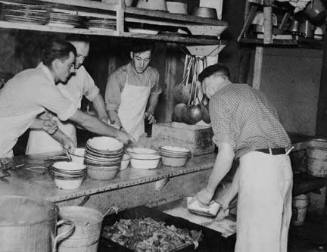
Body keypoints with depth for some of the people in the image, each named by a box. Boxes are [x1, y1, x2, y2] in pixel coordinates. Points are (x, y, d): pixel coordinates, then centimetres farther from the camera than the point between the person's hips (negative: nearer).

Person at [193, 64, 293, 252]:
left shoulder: (219, 99, 2)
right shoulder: (253, 92, 26)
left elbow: (226, 154, -8)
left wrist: (209, 190, 7)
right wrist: (228, 197, 28)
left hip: (259, 166, -8)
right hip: (283, 164, 8)